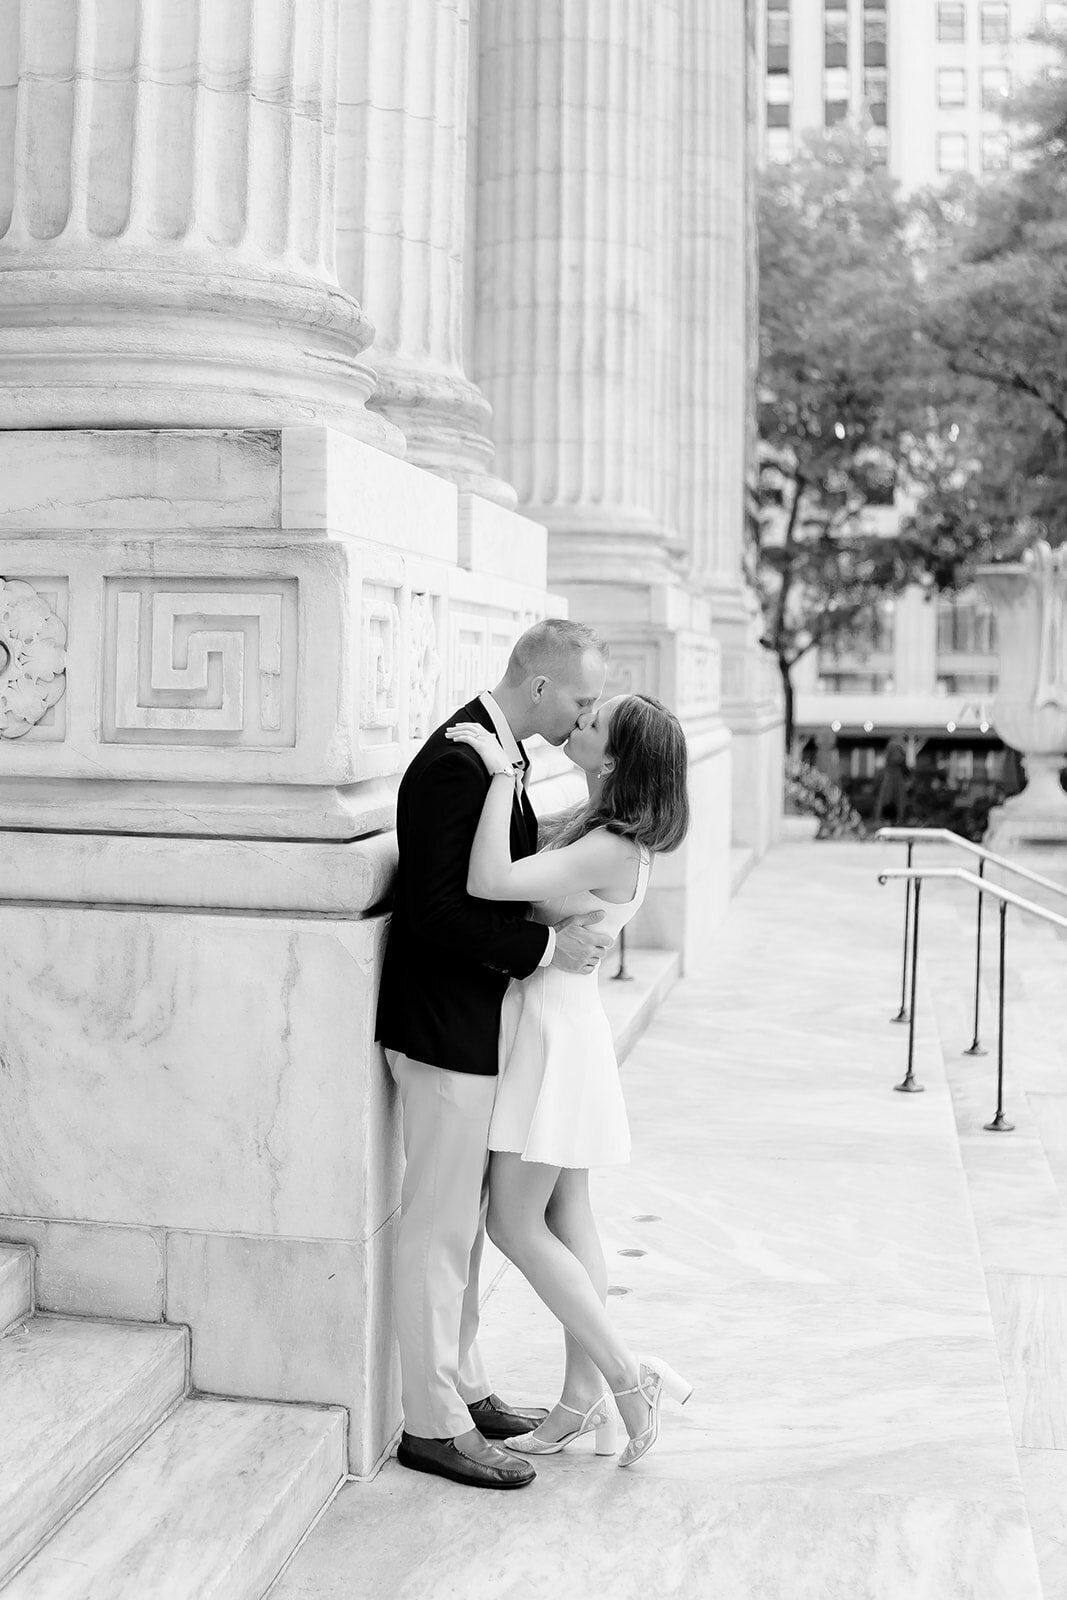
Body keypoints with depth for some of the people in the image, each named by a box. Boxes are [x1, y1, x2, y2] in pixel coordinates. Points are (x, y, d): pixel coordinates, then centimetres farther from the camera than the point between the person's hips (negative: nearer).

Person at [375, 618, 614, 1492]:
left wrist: (568, 926, 5)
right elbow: (437, 913, -26)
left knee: (465, 1221, 19)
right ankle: (433, 1424, 14)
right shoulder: (457, 765, -22)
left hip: (477, 1026, 10)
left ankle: (462, 1386, 34)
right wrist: (548, 946, -23)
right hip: (447, 1033, -10)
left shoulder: (499, 755, 9)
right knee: (440, 1227, 2)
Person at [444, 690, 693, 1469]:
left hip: (551, 1025, -10)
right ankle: (583, 1400, 23)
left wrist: (500, 771, -28)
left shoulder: (610, 851, -24)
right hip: (559, 1019, 10)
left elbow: (489, 882, -35)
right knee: (567, 1216, 14)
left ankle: (628, 1376, 8)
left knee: (515, 1225, -1)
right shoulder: (597, 825, 5)